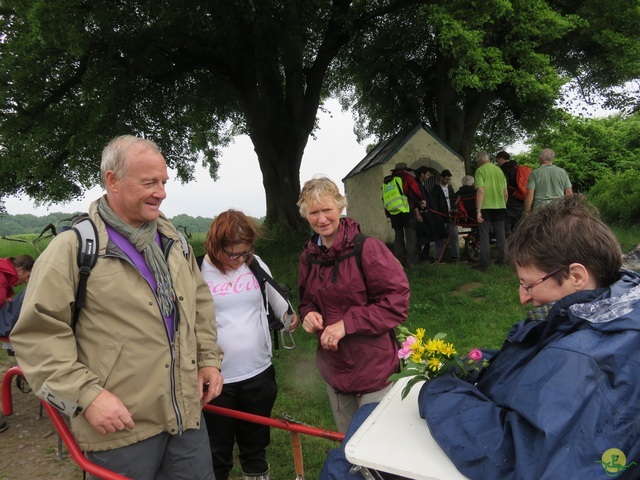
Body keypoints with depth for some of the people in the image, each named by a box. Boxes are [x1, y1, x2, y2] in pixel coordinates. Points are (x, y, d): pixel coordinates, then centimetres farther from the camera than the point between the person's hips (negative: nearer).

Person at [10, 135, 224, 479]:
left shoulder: (173, 241, 8)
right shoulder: (73, 248, -11)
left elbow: (200, 301, 17)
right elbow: (37, 332, -11)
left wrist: (209, 357, 11)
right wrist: (86, 395, -16)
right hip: (120, 425, -5)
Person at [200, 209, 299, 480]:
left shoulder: (256, 264, 0)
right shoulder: (198, 273, -11)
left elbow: (275, 297, 15)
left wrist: (289, 315, -1)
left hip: (259, 374, 3)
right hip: (217, 379, -3)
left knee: (256, 445, 21)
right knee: (218, 451, 14)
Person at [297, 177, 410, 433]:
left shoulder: (366, 248, -18)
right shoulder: (309, 255, 2)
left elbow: (396, 301, -19)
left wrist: (347, 323, -23)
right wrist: (308, 313, -6)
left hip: (373, 366, -6)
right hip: (333, 364, 6)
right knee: (346, 440, 25)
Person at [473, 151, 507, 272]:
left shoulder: (480, 170, -4)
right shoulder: (499, 170, 13)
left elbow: (480, 191, -15)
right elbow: (506, 193, 11)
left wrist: (478, 210, -16)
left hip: (486, 207, -5)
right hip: (500, 206, 5)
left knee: (484, 235, -2)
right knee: (500, 234, 13)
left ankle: (484, 264, -4)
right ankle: (501, 260, 21)